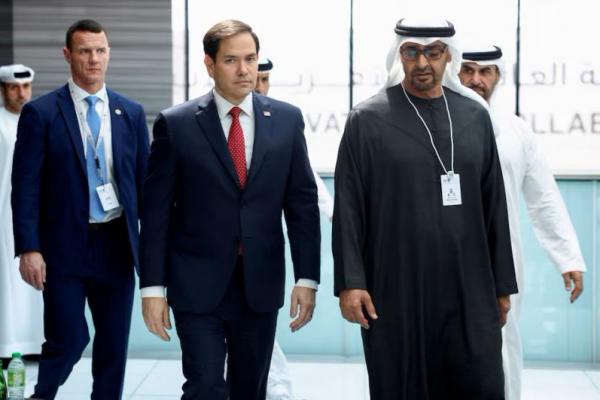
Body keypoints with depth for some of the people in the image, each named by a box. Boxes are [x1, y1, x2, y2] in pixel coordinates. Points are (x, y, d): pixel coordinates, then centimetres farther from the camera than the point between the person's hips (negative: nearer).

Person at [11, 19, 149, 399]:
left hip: (117, 244, 3)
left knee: (114, 343, 9)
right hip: (65, 246, -3)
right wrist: (29, 249, -12)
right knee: (69, 340, -1)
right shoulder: (41, 112, -3)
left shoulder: (131, 112, 7)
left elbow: (144, 180, 9)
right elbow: (26, 187, -6)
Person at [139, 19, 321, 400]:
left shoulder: (286, 119, 2)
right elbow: (156, 211, -3)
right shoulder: (176, 123, -5)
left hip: (261, 283, 3)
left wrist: (307, 278, 0)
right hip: (198, 284, -2)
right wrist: (153, 286, -6)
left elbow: (303, 203, 4)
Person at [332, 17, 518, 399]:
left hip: (470, 292, 2)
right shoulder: (367, 120, -1)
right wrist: (350, 281, -9)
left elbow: (494, 204, 10)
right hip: (395, 293, -2)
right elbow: (348, 208, -3)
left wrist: (503, 283, 10)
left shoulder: (475, 115, 8)